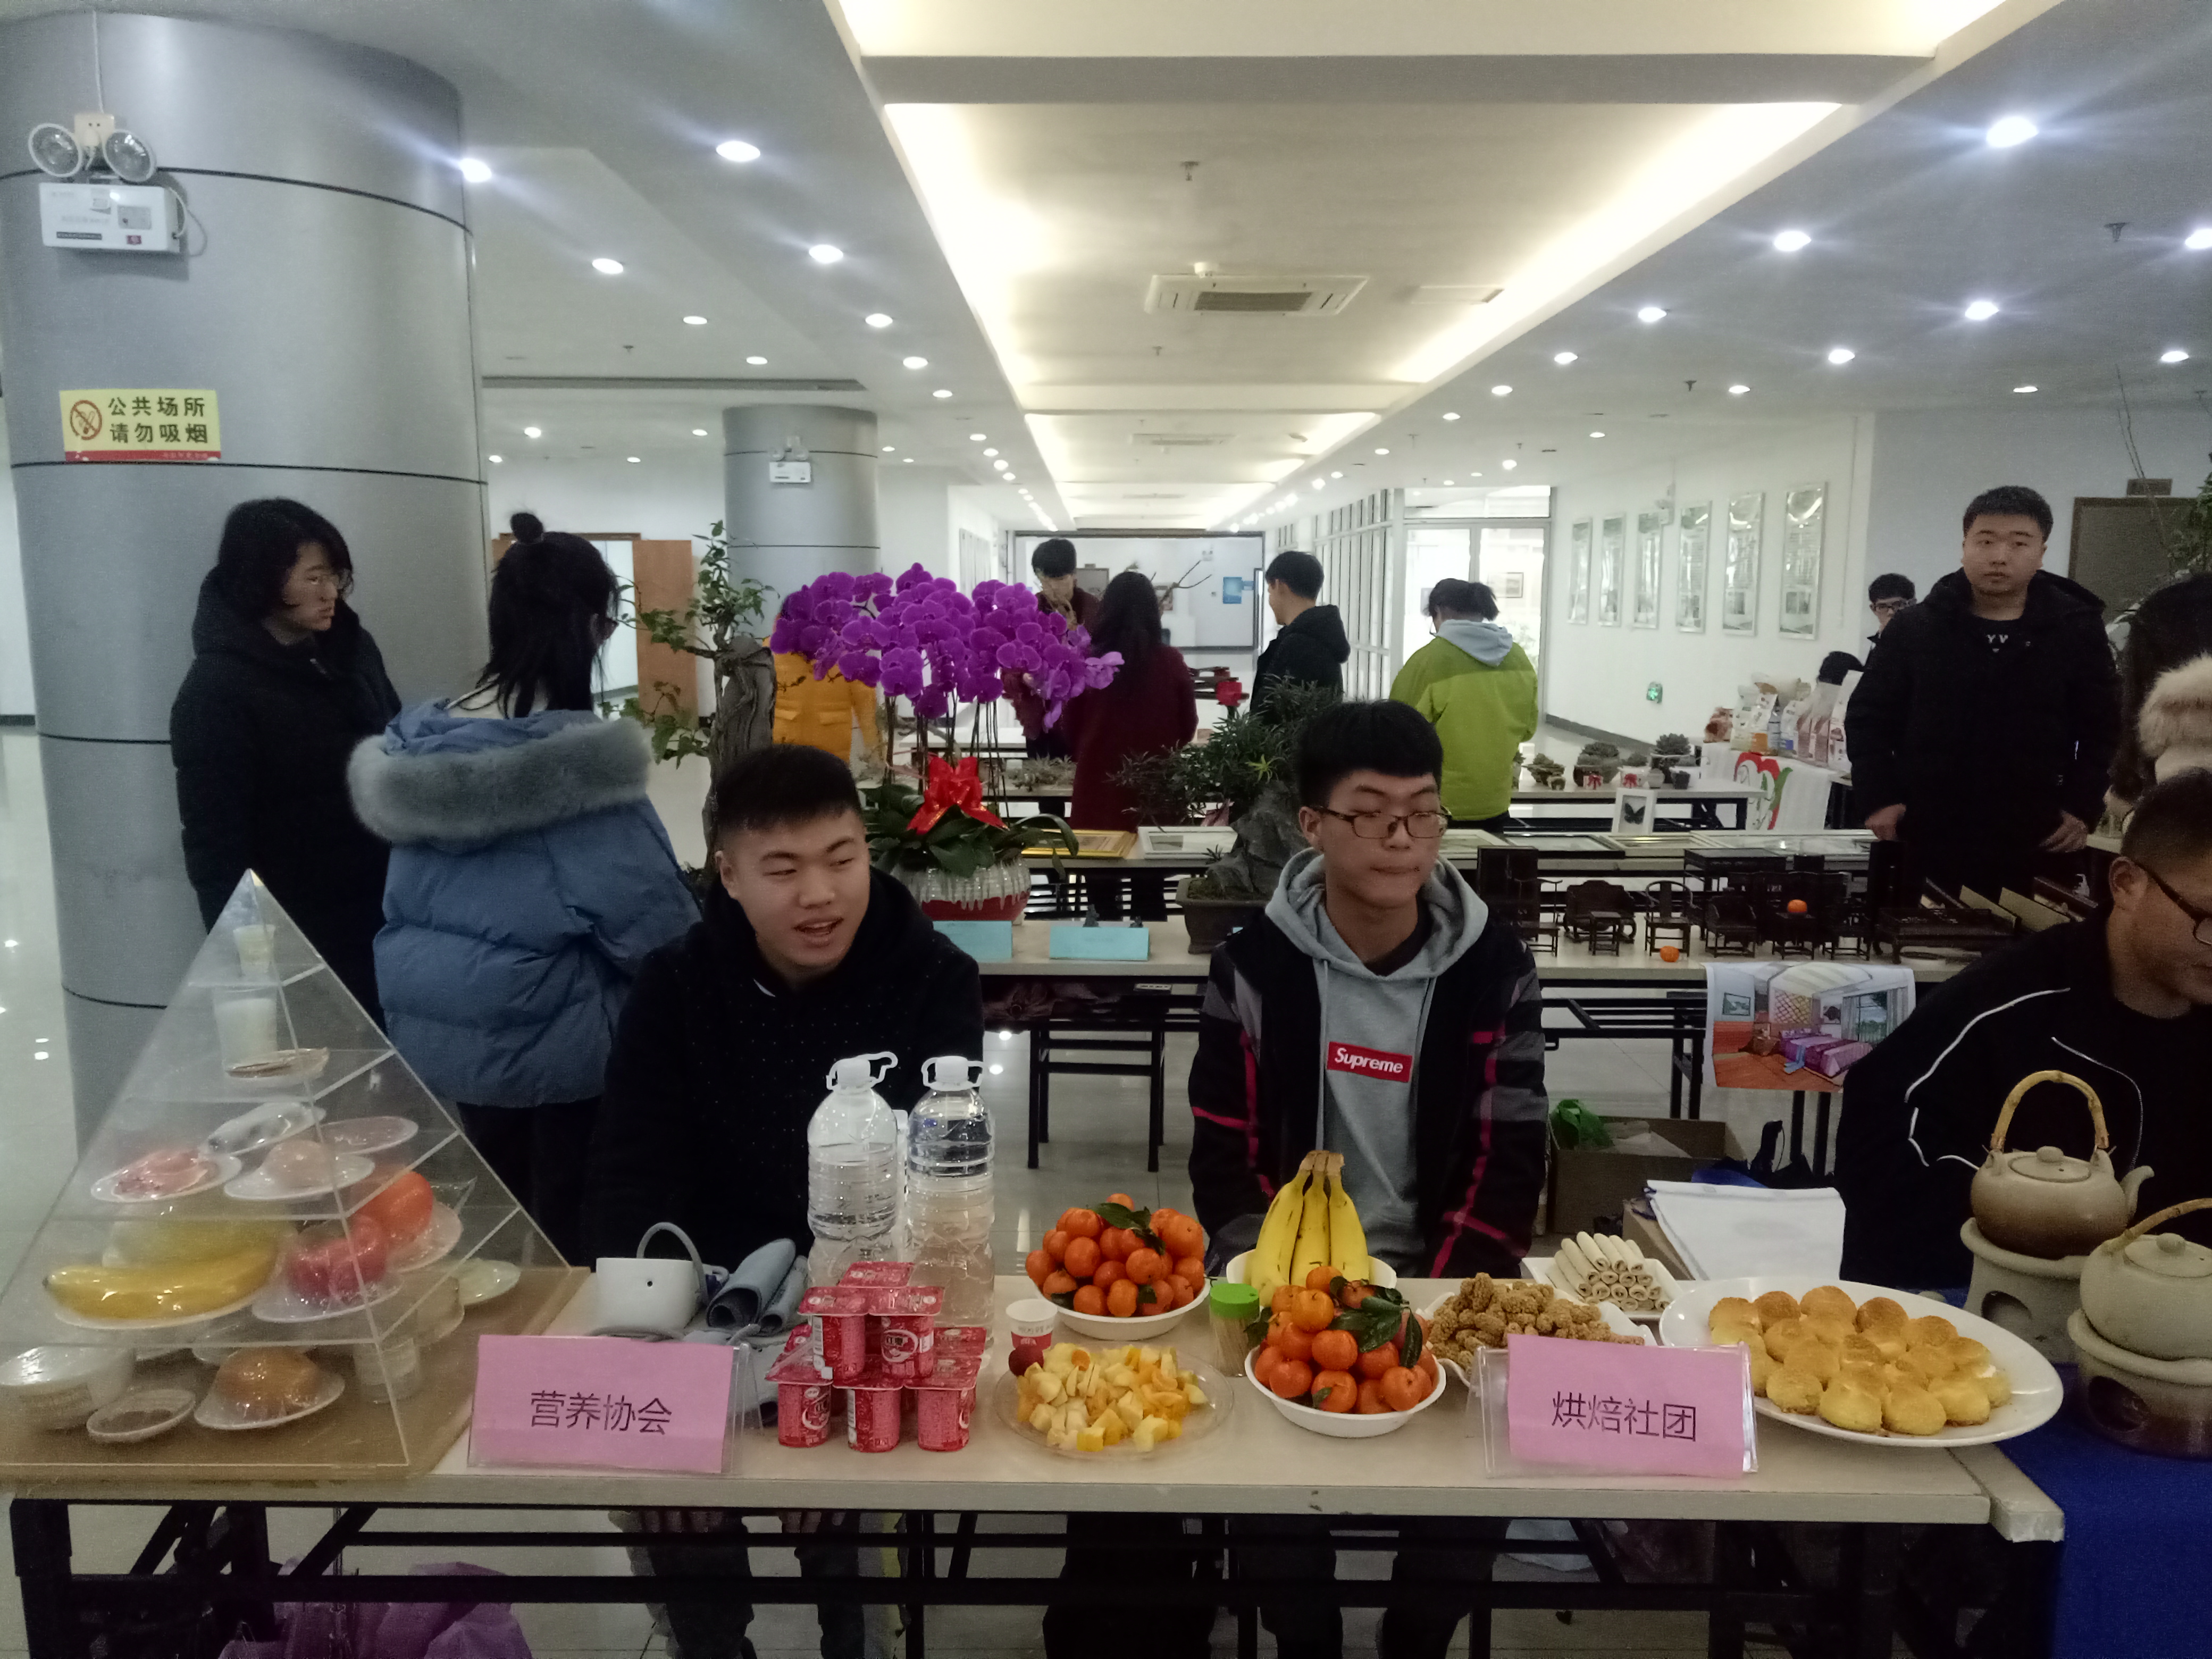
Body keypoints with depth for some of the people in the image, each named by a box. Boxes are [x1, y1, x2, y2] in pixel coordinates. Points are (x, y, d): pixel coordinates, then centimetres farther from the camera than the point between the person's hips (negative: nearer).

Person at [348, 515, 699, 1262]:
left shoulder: (420, 740, 0)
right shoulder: (576, 759, -23)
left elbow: (410, 900, 11)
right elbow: (655, 923, -21)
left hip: (443, 1028, 7)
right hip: (561, 1039, -7)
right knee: (575, 1241, 9)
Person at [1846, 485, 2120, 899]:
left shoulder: (2078, 632, 2)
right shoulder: (1914, 628, 1)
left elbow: (2104, 729, 8)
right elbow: (1869, 717, 5)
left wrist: (2083, 806, -1)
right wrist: (1878, 797, -4)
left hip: (2029, 842, 0)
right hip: (1922, 836, 0)